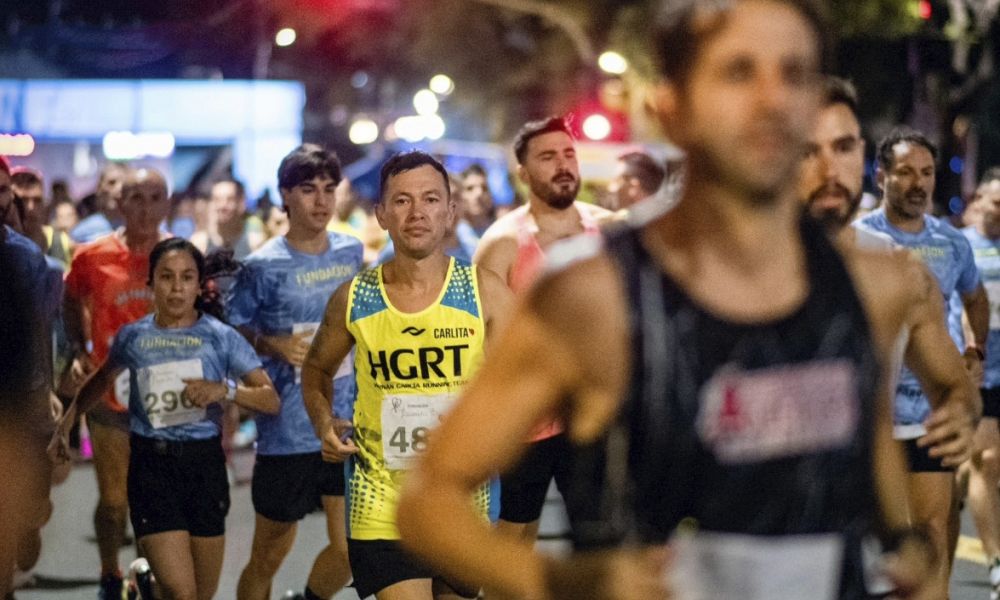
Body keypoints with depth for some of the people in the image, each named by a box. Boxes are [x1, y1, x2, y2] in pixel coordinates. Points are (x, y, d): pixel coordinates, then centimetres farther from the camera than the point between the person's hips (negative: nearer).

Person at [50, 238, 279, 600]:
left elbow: (270, 400, -5)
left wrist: (225, 389, -21)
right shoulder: (133, 336, 4)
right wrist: (66, 424, 21)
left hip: (204, 464, 1)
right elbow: (101, 380, 25)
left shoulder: (220, 337, -1)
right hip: (151, 465, -1)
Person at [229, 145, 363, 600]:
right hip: (286, 431, -3)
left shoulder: (351, 252, 5)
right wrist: (274, 345, -17)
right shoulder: (264, 266, -8)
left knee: (351, 548, -3)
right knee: (269, 554, 8)